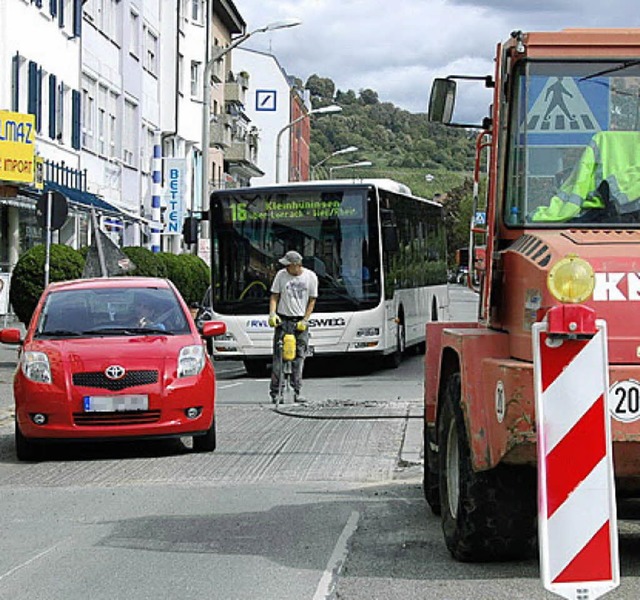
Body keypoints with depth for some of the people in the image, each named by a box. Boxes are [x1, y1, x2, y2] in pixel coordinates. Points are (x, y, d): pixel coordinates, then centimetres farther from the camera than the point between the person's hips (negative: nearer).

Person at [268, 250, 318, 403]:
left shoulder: (311, 277, 0)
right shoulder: (281, 275, 0)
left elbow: (312, 300, 5)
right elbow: (274, 296, 5)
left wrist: (304, 320, -4)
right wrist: (272, 314, -10)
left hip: (300, 322, 1)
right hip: (283, 320, -1)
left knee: (299, 357, 1)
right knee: (278, 357, -6)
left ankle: (295, 392, 5)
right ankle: (275, 392, -5)